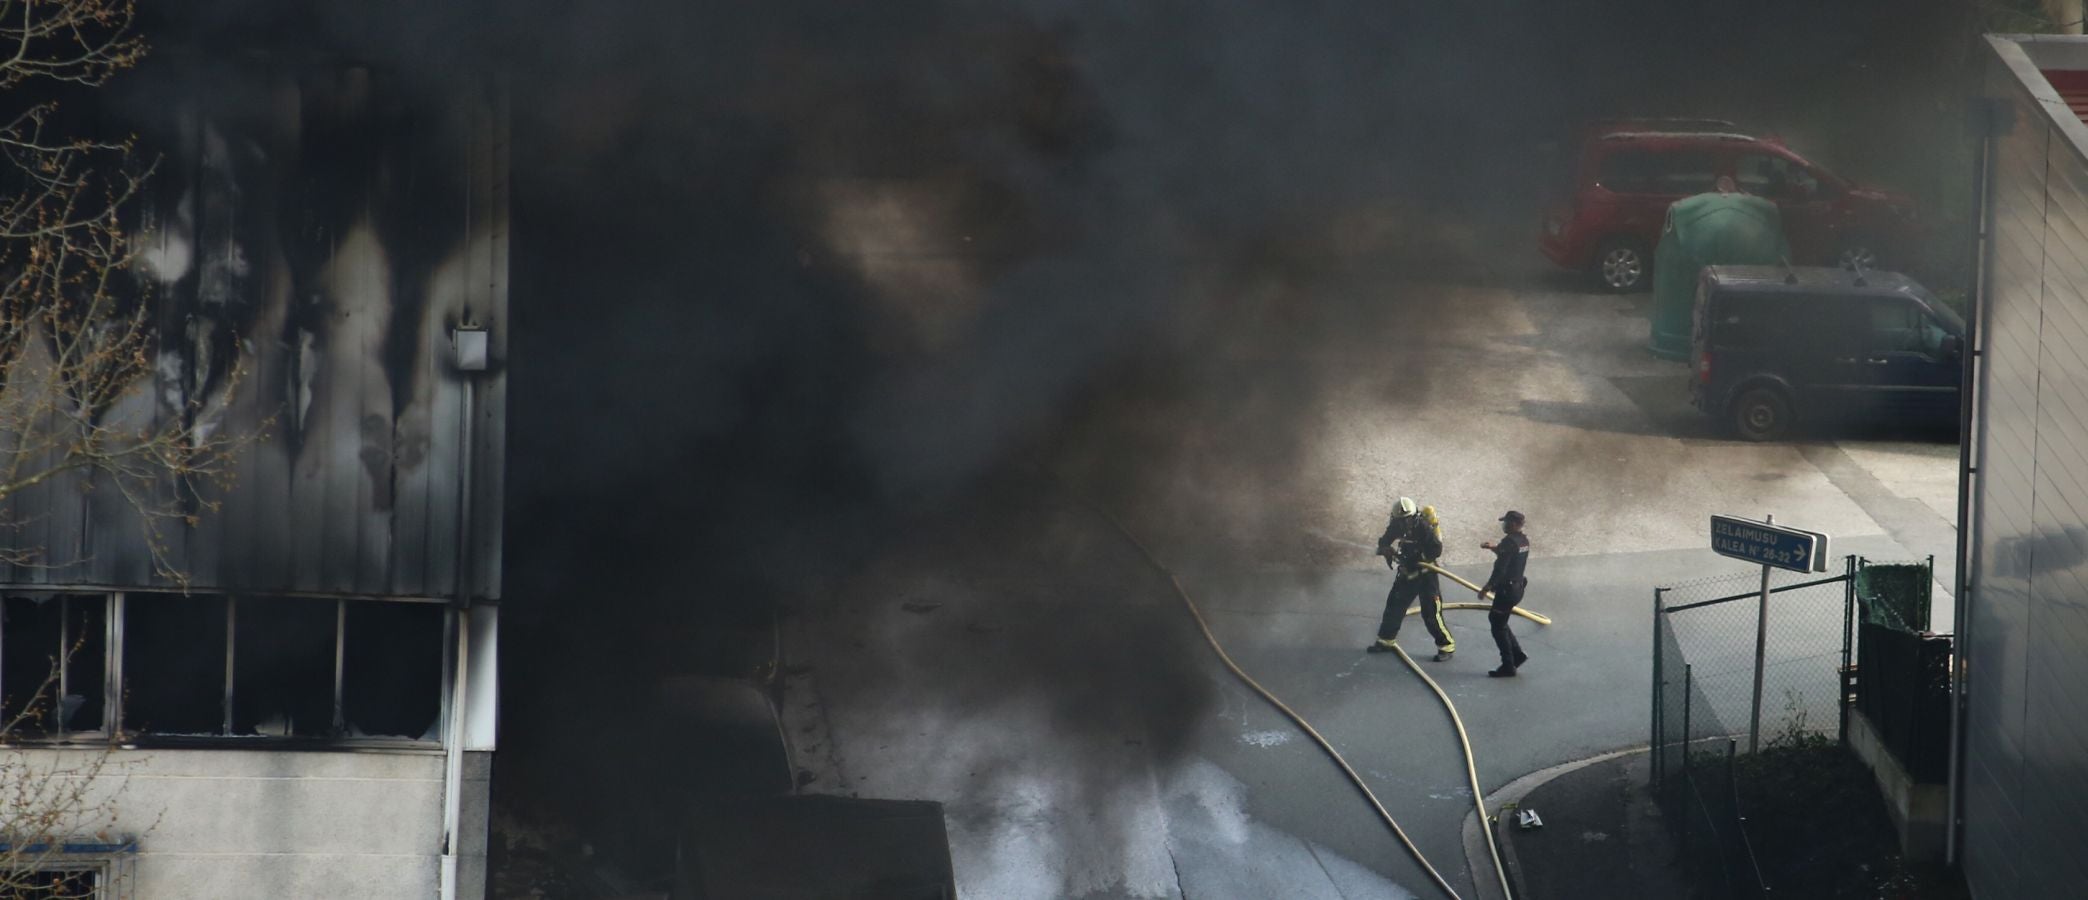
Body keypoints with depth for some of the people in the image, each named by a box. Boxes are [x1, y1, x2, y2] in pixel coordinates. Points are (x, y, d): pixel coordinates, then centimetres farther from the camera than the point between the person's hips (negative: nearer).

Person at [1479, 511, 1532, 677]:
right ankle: (1517, 654, 19)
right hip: (1518, 587, 9)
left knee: (1498, 627, 1)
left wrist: (1486, 587, -16)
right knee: (1495, 619, 23)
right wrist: (1494, 547, 16)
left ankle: (1508, 667, 4)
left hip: (1507, 589, -9)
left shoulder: (1509, 542, -21)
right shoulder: (1524, 540, 7)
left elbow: (1500, 568, -23)